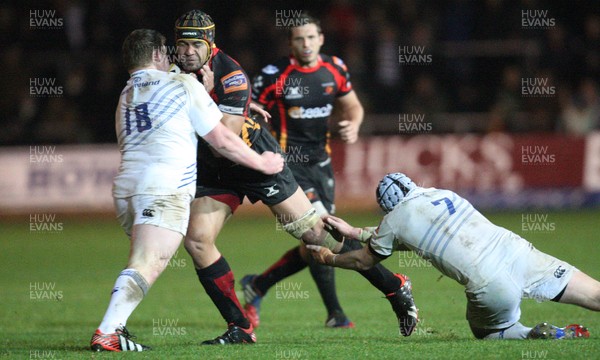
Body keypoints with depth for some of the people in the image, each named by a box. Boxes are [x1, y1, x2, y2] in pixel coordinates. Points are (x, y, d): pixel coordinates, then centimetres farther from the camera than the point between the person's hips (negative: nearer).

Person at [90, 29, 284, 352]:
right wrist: (262, 162, 23)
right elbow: (221, 140, 9)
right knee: (146, 266, -14)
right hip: (164, 188, -7)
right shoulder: (183, 84, 8)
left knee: (143, 263, 18)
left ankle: (115, 327, 3)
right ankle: (106, 334, -28)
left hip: (125, 185, 7)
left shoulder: (124, 97, 26)